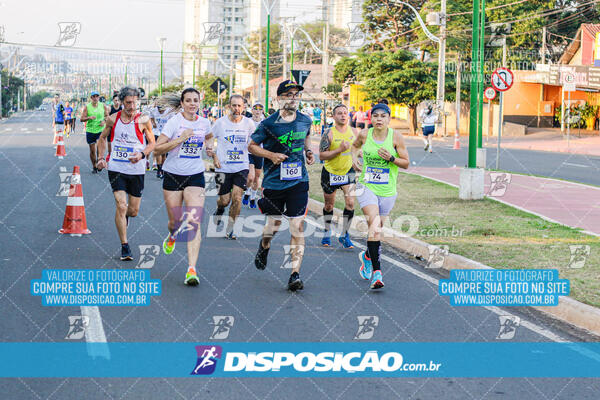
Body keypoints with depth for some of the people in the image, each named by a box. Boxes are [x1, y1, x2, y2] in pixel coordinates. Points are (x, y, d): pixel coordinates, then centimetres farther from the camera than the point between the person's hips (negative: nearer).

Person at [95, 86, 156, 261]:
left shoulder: (143, 120, -6)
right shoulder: (112, 119, 0)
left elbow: (152, 143, 1)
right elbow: (103, 137, 16)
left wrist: (142, 154, -18)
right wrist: (100, 158, 5)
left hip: (136, 170, 0)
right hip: (116, 168, 0)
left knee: (133, 210, 9)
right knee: (121, 206, -13)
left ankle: (124, 216, 48)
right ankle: (124, 247, -4)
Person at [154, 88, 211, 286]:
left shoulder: (204, 123, 4)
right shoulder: (174, 122, -8)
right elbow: (158, 149, -13)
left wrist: (209, 147, 8)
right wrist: (181, 139, -22)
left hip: (195, 176, 2)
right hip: (173, 174, -2)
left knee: (194, 222, -13)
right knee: (175, 221, 7)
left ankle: (191, 269, -18)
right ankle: (172, 236, 47)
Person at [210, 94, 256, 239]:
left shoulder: (248, 123, -2)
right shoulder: (221, 122, -6)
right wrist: (214, 158, -4)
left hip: (242, 167, 1)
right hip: (223, 167, -1)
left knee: (237, 198, -12)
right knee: (225, 200, 2)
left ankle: (230, 229, 3)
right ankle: (220, 208, 41)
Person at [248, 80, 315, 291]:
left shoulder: (305, 121, 3)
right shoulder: (269, 123, -8)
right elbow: (252, 146, 1)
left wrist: (308, 151, 8)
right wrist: (271, 155, -14)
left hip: (298, 181, 1)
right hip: (274, 181, -1)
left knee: (298, 226, -9)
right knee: (273, 224, 12)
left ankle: (295, 274, -9)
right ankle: (264, 247, 49)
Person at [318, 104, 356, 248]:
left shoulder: (352, 131, 0)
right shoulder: (329, 133, -15)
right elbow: (322, 155, -19)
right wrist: (340, 150, -27)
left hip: (348, 171, 3)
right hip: (330, 172, -3)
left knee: (350, 203, -11)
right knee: (329, 205, 11)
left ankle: (344, 235, 0)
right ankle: (327, 232, 33)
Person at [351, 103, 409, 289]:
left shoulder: (396, 137, -5)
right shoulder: (364, 134, -1)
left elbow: (406, 163, 0)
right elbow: (355, 145, 22)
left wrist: (391, 158, -18)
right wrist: (354, 158, 2)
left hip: (387, 191, 1)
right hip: (366, 187, -1)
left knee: (377, 229, 11)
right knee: (374, 222, -21)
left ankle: (367, 256, 44)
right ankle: (376, 271, -23)